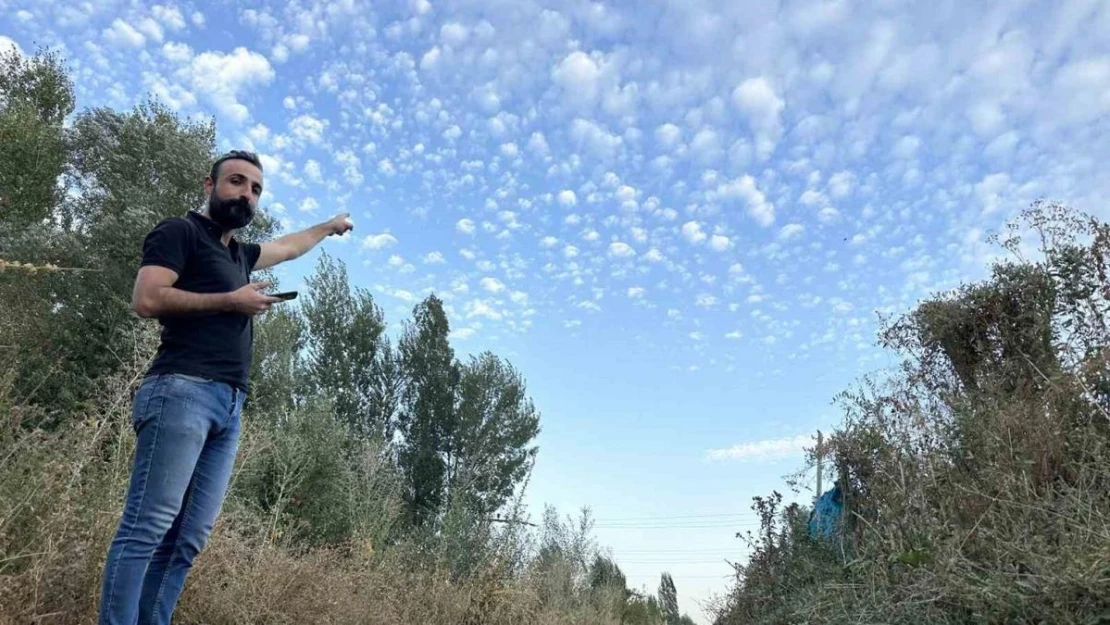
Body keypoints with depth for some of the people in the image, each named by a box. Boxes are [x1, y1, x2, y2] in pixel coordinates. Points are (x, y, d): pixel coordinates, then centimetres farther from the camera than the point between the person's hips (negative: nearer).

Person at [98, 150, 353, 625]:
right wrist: (230, 301, -4)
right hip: (182, 391, -7)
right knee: (148, 527, -13)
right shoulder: (180, 231, 5)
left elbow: (289, 246, 47)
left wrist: (330, 226, 61)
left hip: (229, 406, 8)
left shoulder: (238, 253, 27)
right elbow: (146, 299, -8)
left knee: (188, 539, 0)